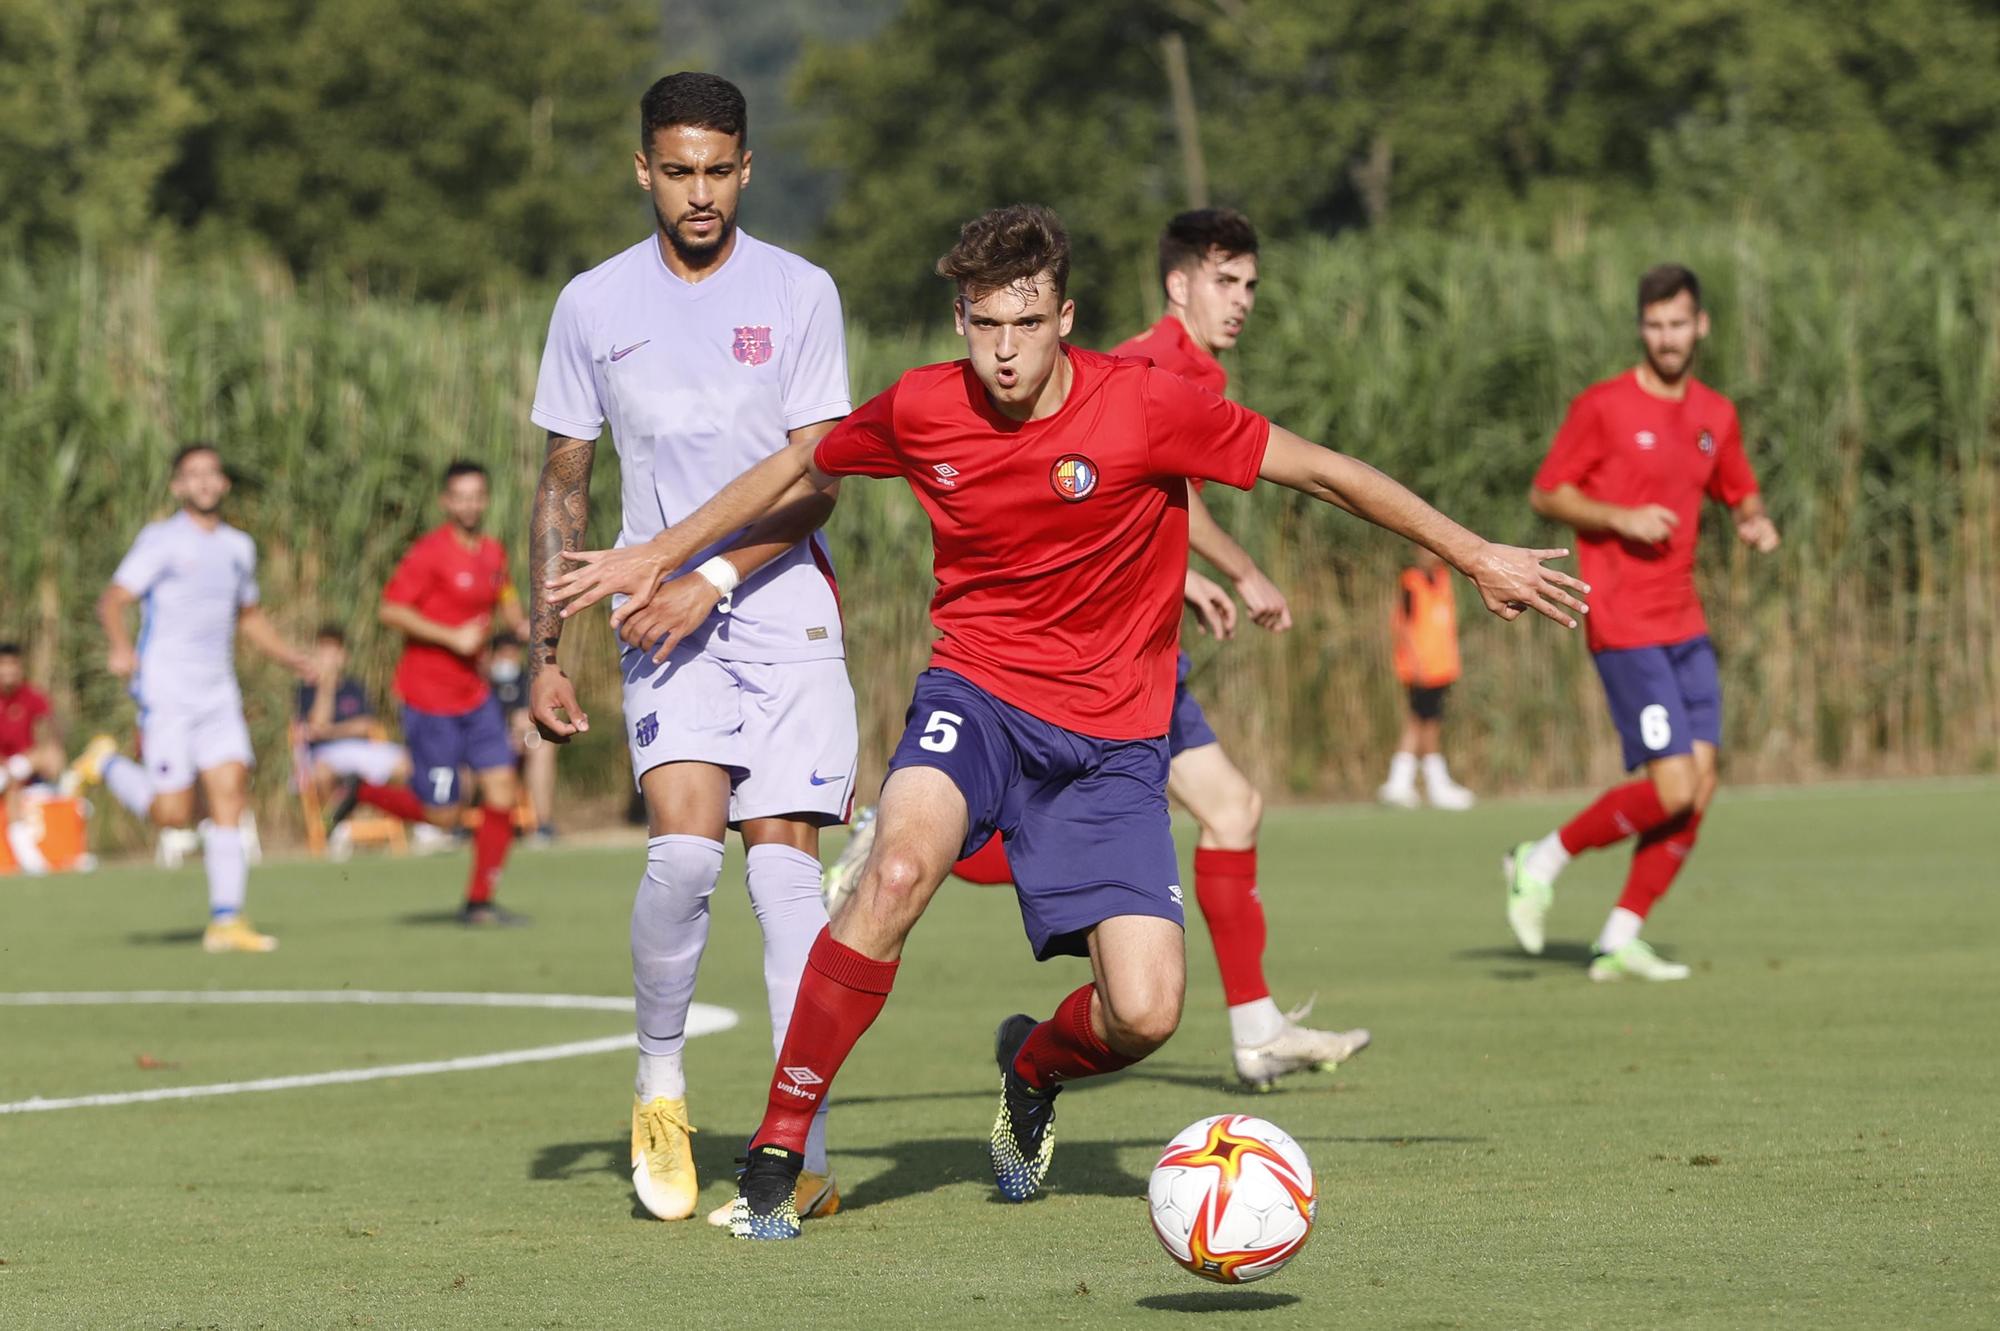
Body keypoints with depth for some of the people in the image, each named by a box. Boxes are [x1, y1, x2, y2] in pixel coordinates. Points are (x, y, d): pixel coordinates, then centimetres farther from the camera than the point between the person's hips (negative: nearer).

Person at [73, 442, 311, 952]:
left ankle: (226, 920, -5)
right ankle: (107, 764, 20)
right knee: (173, 812, -8)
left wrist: (288, 656, 15)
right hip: (165, 693, -5)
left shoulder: (238, 547, 14)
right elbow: (112, 601, -14)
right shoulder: (161, 541, -6)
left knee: (231, 794, -7)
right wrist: (120, 647, -33)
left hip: (218, 694, 5)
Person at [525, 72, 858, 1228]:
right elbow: (565, 486, 13)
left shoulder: (799, 295, 1)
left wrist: (713, 576, -16)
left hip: (785, 611, -1)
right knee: (685, 845, -19)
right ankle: (661, 1079, 4)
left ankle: (805, 1155, -8)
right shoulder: (595, 305, 6)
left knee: (785, 864, -8)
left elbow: (814, 484, -3)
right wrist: (546, 647, 8)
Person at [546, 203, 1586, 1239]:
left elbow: (1323, 472, -4)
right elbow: (800, 474, 14)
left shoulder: (1145, 405, -15)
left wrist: (1476, 557, 1)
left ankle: (1032, 1069, 25)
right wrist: (659, 558, 18)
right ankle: (776, 1154, -24)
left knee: (1145, 1014, -14)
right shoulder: (919, 411, -7)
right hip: (977, 694, 0)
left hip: (1111, 741, 0)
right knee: (901, 867, -33)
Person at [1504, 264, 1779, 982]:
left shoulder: (1716, 415, 11)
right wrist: (1620, 517, -18)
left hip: (1686, 625, 7)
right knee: (1672, 788, -14)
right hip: (1625, 626, -7)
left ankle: (1620, 940, 8)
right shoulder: (1601, 406, -7)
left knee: (1700, 788, -1)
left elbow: (1740, 493, 25)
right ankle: (1541, 862, 5)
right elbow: (1546, 493, -4)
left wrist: (1756, 522, 1)